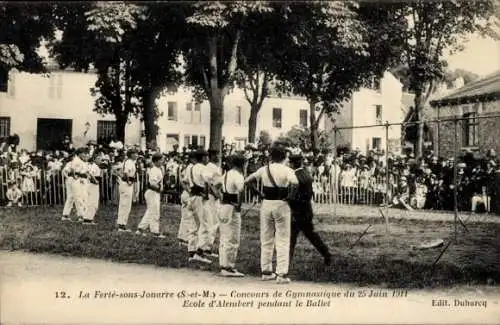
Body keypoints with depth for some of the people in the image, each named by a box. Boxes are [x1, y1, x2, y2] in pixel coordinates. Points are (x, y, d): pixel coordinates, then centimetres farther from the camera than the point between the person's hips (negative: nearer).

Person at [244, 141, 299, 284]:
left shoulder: (264, 169, 3)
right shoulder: (287, 170, -9)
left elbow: (247, 181, 10)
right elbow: (295, 183, -27)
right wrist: (290, 196, -13)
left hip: (266, 204, 4)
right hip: (281, 204, -4)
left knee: (266, 240, 14)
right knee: (282, 241, 2)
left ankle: (266, 272, 19)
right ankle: (282, 274, -1)